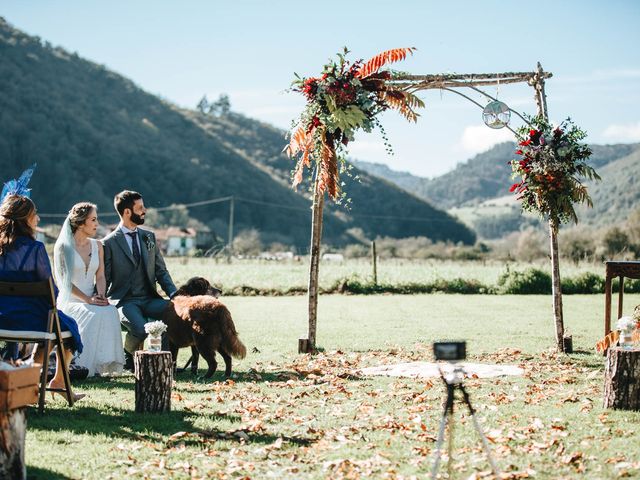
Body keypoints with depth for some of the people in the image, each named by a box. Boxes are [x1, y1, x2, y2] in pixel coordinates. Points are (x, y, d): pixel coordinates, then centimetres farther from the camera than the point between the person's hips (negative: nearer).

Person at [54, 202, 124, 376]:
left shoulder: (97, 246, 14)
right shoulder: (63, 247, -4)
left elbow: (100, 276, 10)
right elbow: (63, 281, -10)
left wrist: (101, 295, -12)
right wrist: (87, 299, -20)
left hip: (92, 300, 5)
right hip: (69, 301, -4)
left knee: (110, 312, -29)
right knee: (95, 315, -34)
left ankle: (105, 363, -26)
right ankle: (86, 365, -27)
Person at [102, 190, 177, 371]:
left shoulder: (149, 237, 15)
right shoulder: (109, 243, -2)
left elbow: (161, 271, 14)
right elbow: (103, 279, 1)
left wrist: (174, 294, -2)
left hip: (149, 299, 5)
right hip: (124, 300, -5)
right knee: (140, 329, -33)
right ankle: (128, 357, 1)